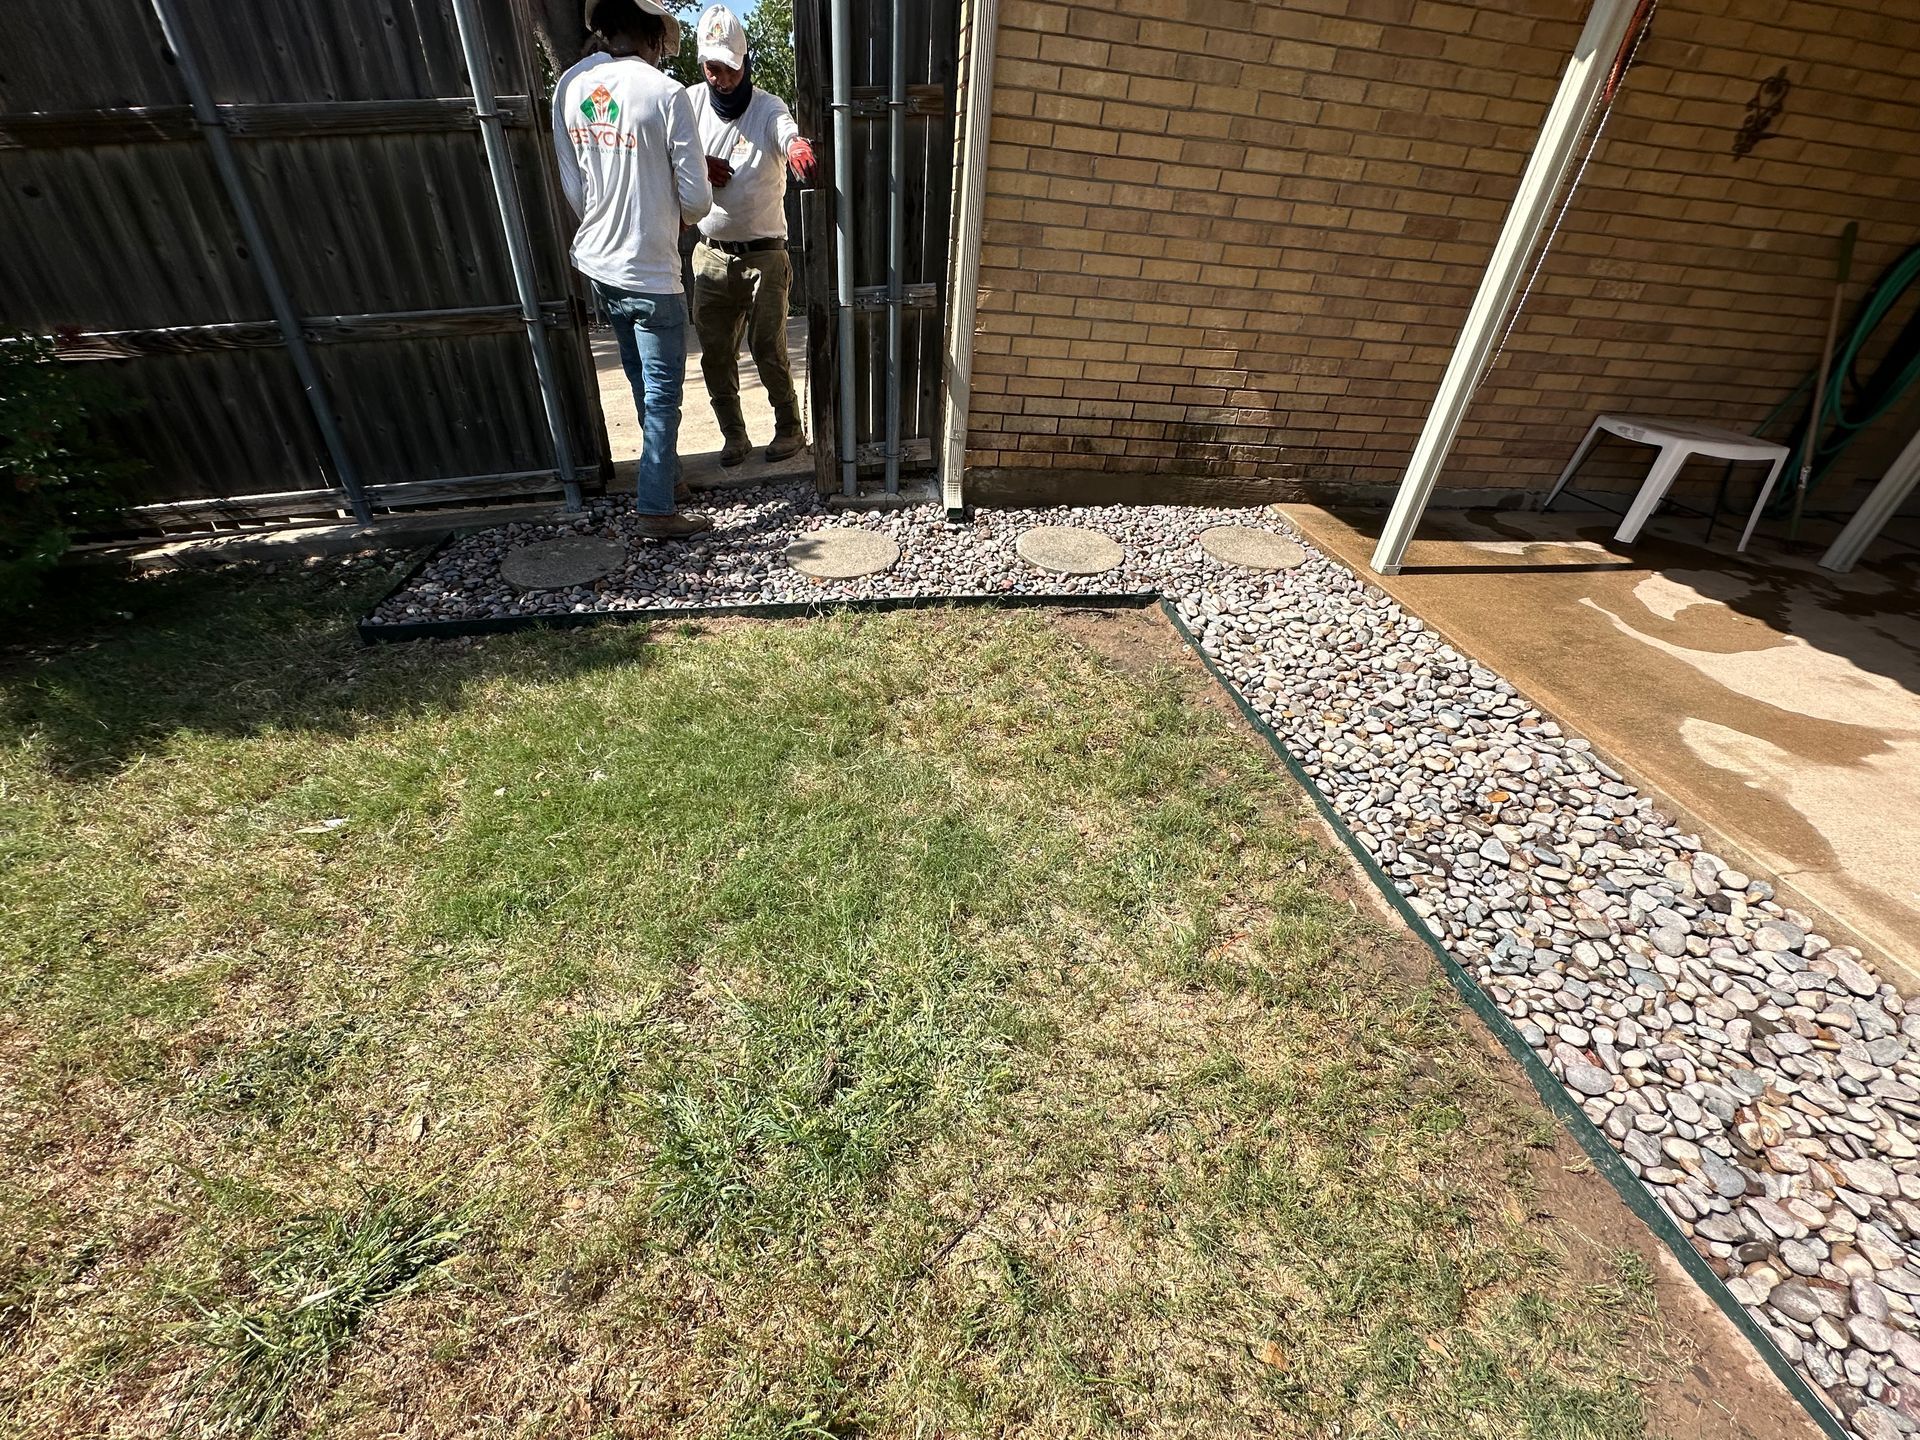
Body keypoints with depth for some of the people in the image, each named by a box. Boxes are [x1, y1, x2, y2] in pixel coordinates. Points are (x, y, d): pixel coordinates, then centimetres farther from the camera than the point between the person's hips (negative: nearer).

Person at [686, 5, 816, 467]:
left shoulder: (767, 108, -7)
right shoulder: (692, 102, 4)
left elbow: (788, 131, -30)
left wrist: (797, 146, -53)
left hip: (764, 256, -4)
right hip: (711, 255, 4)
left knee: (769, 352, -4)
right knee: (715, 355, 5)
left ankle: (790, 428, 17)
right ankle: (734, 435, 21)